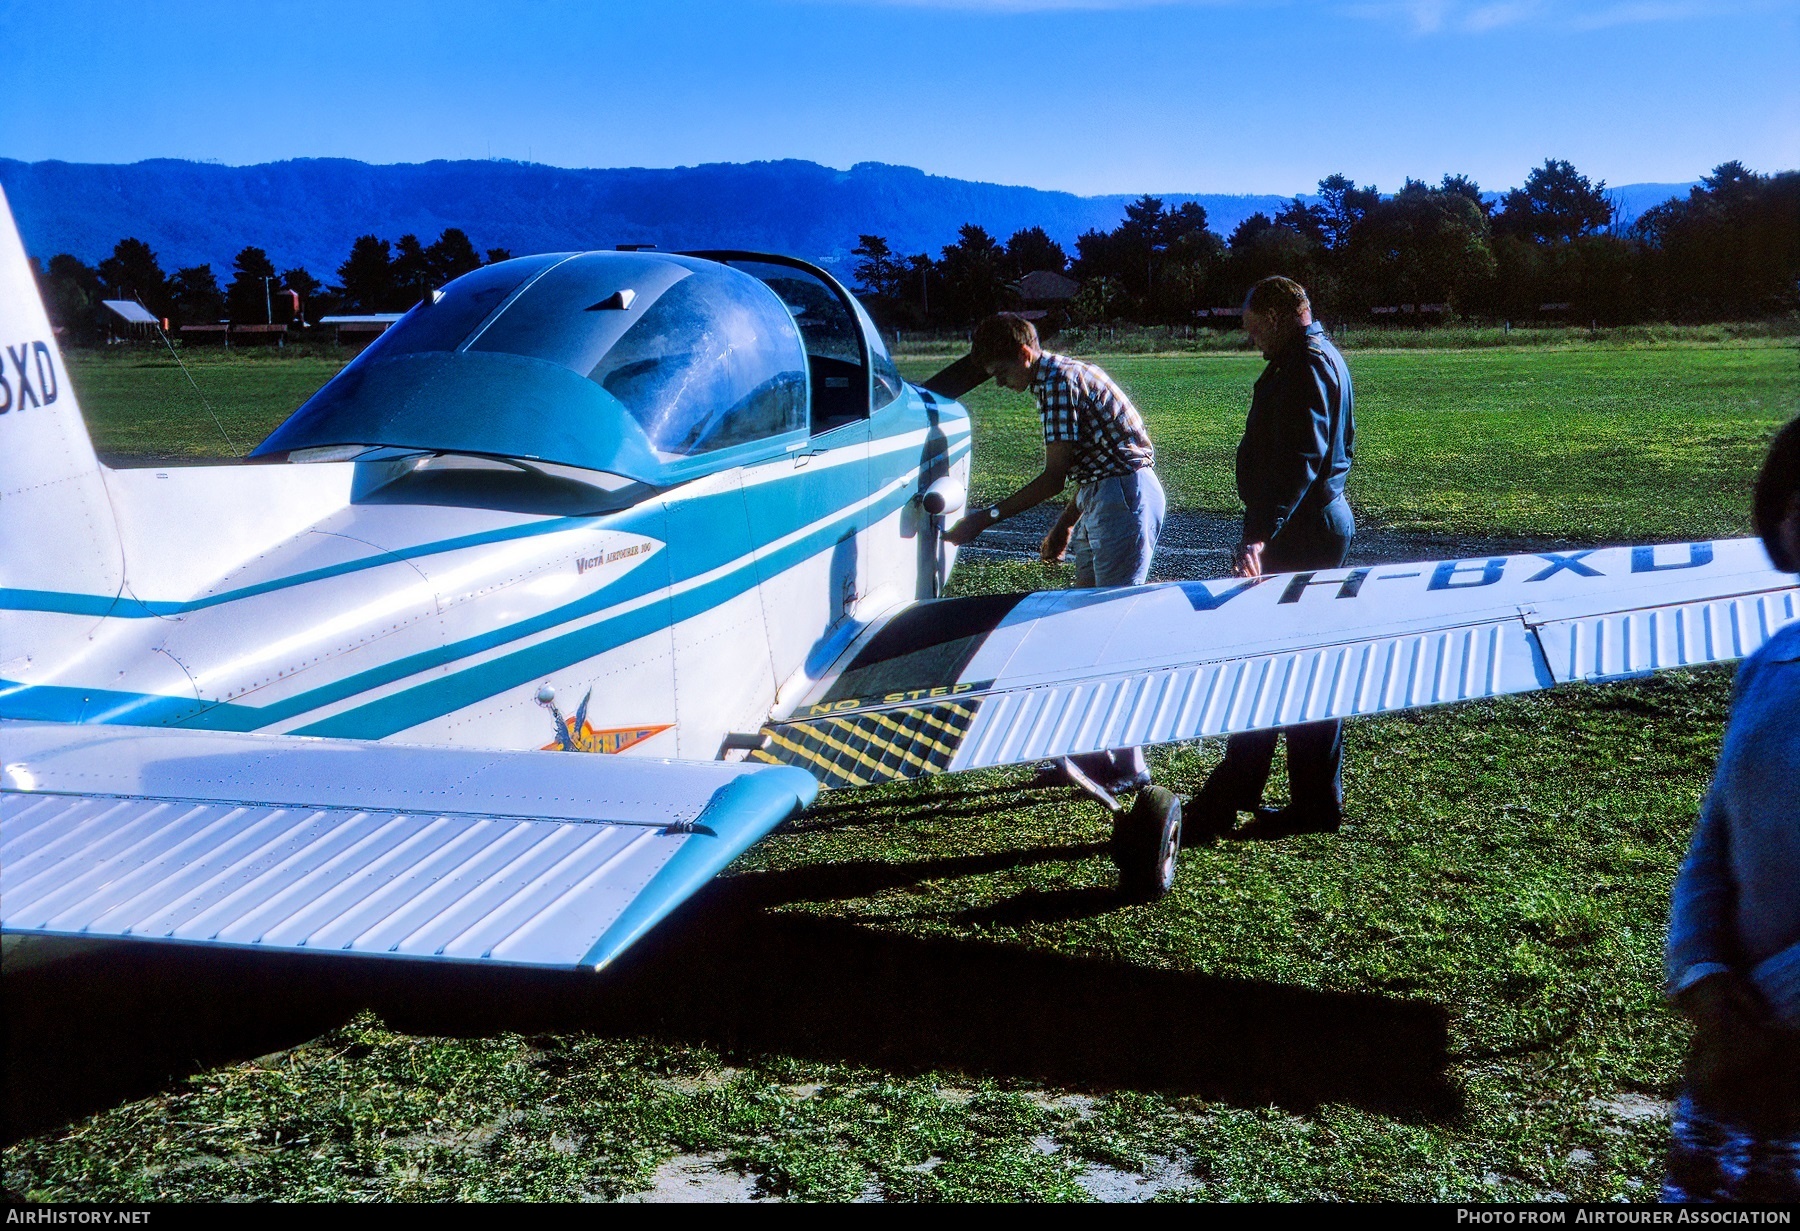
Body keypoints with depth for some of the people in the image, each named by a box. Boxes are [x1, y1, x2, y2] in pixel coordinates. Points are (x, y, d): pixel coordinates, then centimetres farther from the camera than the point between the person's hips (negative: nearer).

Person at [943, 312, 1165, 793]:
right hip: (1102, 498, 11)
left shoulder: (1059, 380, -15)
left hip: (1125, 496, -11)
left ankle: (1128, 767, -2)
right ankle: (1094, 751, 19)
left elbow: (1055, 476, -19)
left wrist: (988, 517, -17)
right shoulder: (1061, 376, 17)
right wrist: (1064, 525, 21)